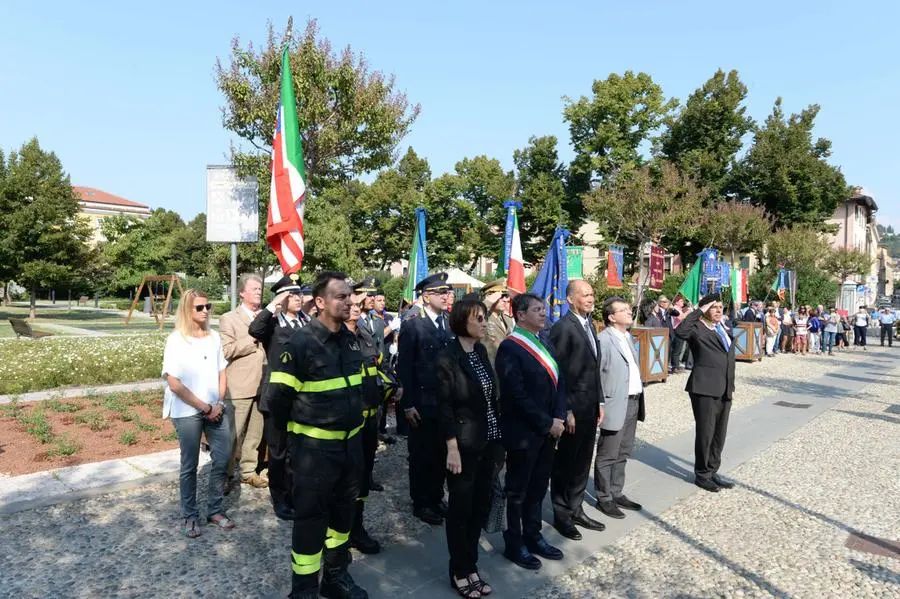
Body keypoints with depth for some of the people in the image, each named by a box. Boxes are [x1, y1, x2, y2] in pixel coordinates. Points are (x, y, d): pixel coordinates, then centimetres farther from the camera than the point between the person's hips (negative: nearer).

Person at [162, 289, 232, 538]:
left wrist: (220, 403, -3)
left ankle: (215, 510, 23)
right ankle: (189, 516, 23)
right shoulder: (176, 340, -8)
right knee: (190, 465, 6)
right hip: (188, 412, -4)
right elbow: (174, 384, -11)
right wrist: (205, 407, -11)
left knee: (222, 459, 6)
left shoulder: (214, 337, 5)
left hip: (216, 409, 4)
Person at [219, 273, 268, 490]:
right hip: (240, 386, -5)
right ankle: (224, 475, 17)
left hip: (262, 385, 5)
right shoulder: (229, 319, -3)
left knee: (255, 433, 13)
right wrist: (253, 336, -14)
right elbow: (227, 350, -14)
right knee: (233, 434, 3)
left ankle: (249, 471, 26)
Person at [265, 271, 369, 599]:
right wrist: (306, 416, -5)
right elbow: (277, 396, -16)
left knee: (343, 510, 19)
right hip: (314, 445, -7)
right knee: (310, 517, 6)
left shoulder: (351, 339, 3)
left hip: (351, 441, 7)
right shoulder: (301, 343, -18)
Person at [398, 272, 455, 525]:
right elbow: (404, 368, -9)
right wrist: (408, 404, -12)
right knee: (421, 455, 8)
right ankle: (421, 503, 24)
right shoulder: (412, 326, -7)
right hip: (422, 403, -4)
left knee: (441, 454, 13)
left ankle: (436, 498, 30)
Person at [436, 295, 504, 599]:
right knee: (460, 509, 9)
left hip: (487, 443, 7)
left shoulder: (482, 351, 5)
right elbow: (444, 407, -14)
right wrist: (452, 449, -16)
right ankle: (459, 572, 25)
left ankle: (471, 567, 31)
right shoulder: (447, 359, -15)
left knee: (481, 507, 15)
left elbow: (491, 398, 9)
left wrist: (498, 439, 9)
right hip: (464, 446, -7)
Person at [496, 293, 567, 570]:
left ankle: (533, 536, 34)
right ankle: (514, 544, 25)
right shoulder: (510, 348, -16)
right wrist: (547, 423, -16)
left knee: (538, 487, 18)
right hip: (523, 432, -7)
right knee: (518, 490, 9)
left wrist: (559, 418, -4)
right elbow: (517, 395, -21)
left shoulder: (545, 345, 11)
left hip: (549, 430, 7)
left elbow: (559, 382, 10)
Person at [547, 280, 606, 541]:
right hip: (572, 408, -8)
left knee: (582, 461, 17)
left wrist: (600, 401, 13)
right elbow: (557, 373, -18)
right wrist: (565, 410, -18)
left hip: (590, 406, 8)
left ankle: (575, 509, 32)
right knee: (565, 462, 6)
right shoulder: (562, 327, -16)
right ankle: (561, 514, 21)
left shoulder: (590, 325, 11)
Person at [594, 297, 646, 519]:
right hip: (615, 404, -9)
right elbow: (595, 375, -17)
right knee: (607, 456, 4)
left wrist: (639, 397, 14)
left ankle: (617, 494, 30)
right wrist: (601, 406, -18)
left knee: (622, 454, 18)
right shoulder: (604, 340, -15)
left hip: (633, 401, 9)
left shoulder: (627, 336, 14)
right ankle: (604, 498, 16)